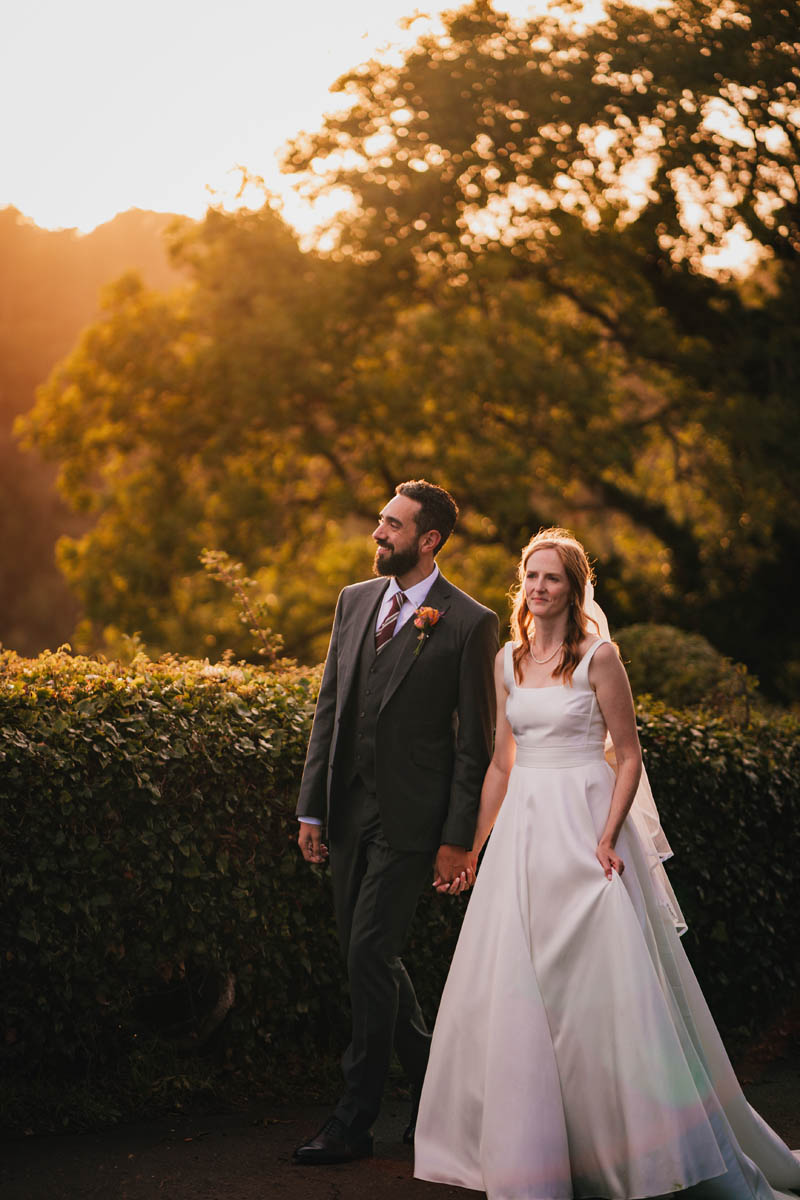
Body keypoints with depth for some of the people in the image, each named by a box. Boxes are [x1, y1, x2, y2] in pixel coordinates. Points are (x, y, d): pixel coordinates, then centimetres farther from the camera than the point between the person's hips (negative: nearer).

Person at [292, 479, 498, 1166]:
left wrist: (458, 839, -10)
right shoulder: (355, 601, 10)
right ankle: (430, 1084, 32)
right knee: (371, 956, 13)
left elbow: (476, 741, -7)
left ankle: (355, 1122, 3)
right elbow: (328, 708, 11)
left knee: (370, 956, -7)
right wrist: (311, 807, 7)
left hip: (411, 816, -6)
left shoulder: (469, 623, -8)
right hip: (350, 810, 6)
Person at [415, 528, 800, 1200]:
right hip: (523, 831, 6)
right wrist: (472, 847, 16)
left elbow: (629, 755, -5)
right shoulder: (509, 661, 11)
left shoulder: (598, 656, -5)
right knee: (516, 990, 4)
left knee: (608, 984, -7)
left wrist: (608, 837, -17)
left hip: (585, 827, -5)